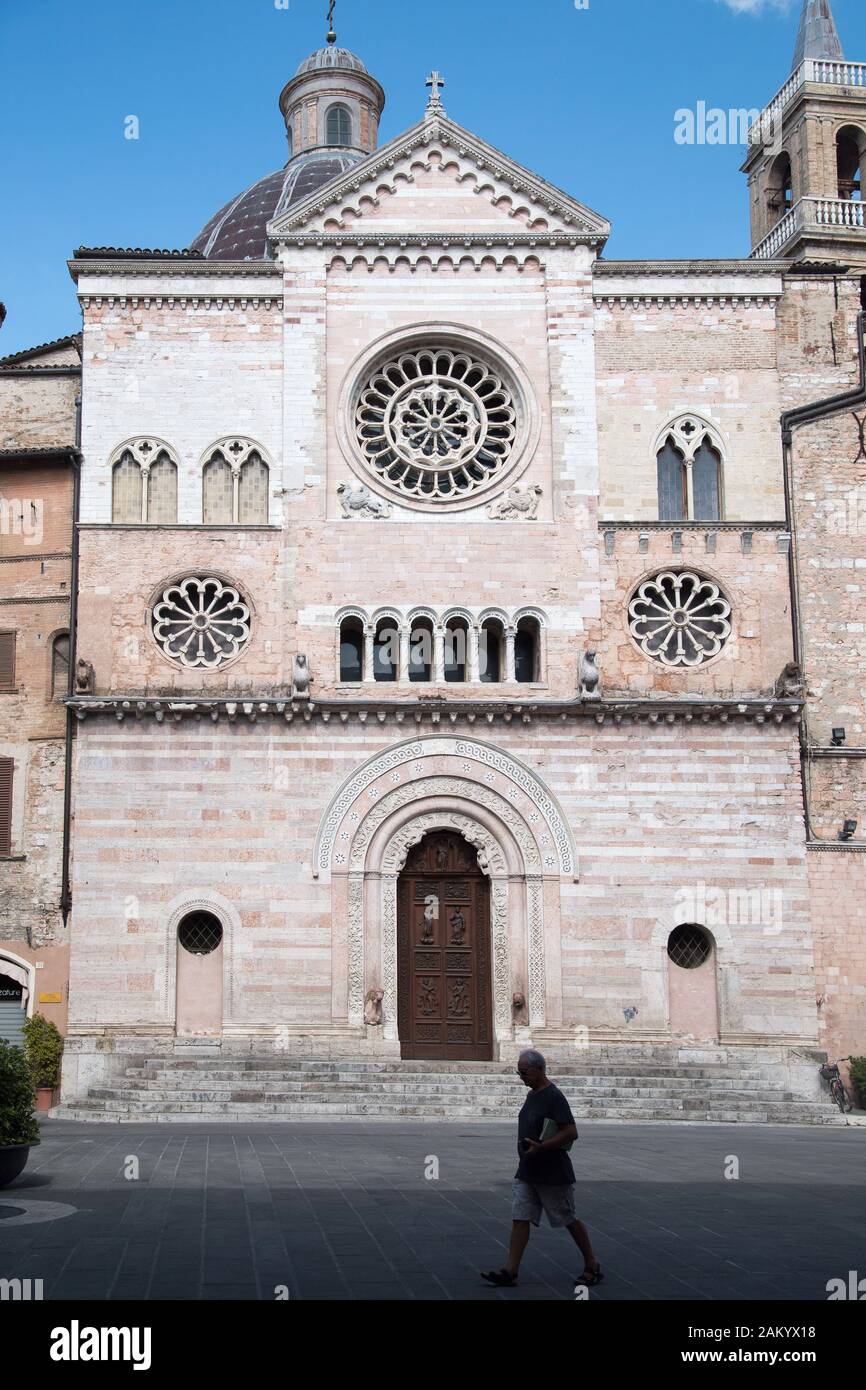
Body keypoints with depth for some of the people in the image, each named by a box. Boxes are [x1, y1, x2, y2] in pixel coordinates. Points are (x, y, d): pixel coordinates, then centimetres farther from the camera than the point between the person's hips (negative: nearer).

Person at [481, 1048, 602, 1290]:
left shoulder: (554, 1097, -17)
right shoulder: (532, 1095, 11)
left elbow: (571, 1133, -23)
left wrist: (540, 1147, -26)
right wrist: (526, 1145, 13)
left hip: (553, 1174, -8)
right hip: (527, 1172, 8)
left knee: (569, 1220, 4)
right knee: (520, 1219, 0)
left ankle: (592, 1266, 19)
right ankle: (510, 1271, -1)